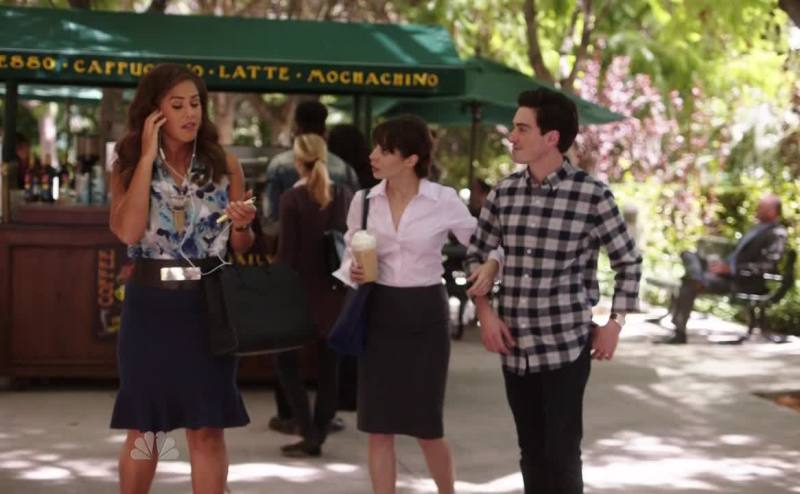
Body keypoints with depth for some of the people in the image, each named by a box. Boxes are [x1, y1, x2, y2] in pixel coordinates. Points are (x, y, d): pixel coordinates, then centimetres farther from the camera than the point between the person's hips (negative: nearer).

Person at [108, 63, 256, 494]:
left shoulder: (224, 164, 4)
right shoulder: (128, 166, 1)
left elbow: (240, 247, 9)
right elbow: (128, 231, -17)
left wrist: (242, 225, -15)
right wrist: (148, 156, -13)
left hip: (208, 305, 1)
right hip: (150, 305, -1)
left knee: (208, 429, 2)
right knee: (143, 426, 9)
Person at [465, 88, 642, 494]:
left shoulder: (592, 195, -8)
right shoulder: (504, 192, 4)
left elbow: (629, 263, 2)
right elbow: (476, 254, 15)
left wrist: (614, 323, -4)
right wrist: (484, 311, 3)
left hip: (566, 346, -4)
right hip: (515, 347, 4)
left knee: (562, 454, -3)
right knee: (531, 452, 13)